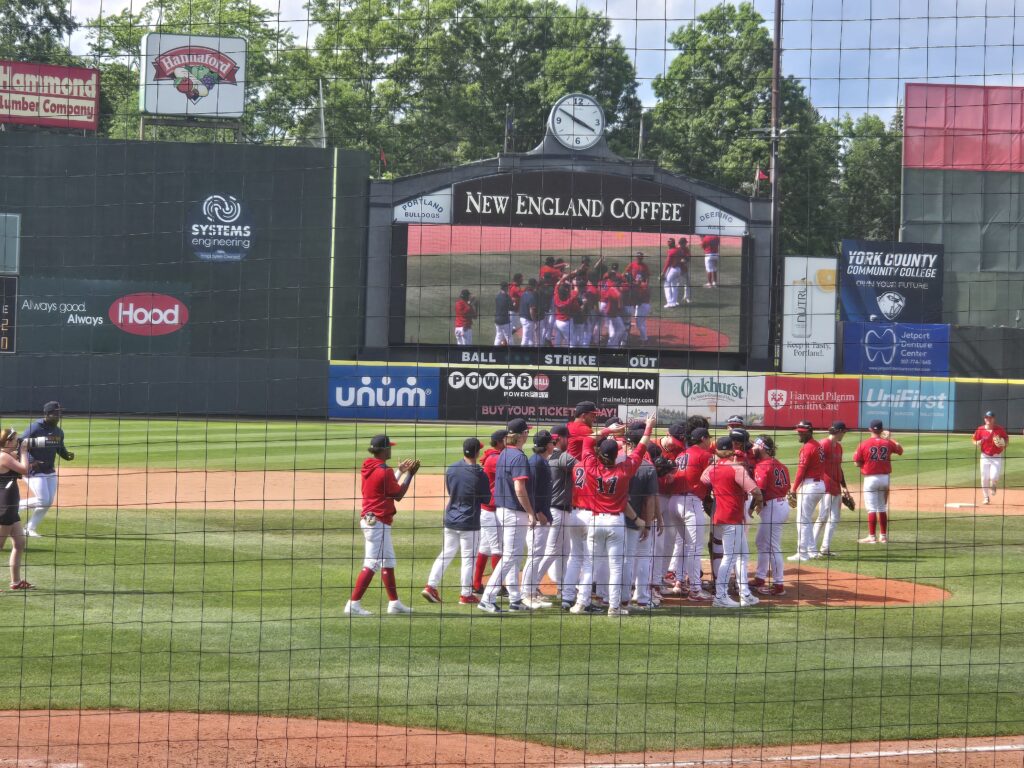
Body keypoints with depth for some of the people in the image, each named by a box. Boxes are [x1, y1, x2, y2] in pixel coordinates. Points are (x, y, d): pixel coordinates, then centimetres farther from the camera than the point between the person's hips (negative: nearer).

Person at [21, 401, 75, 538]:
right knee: (43, 500, -15)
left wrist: (67, 455, -4)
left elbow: (60, 448, 18)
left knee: (49, 502, 6)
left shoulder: (58, 432, 6)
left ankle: (31, 528, 19)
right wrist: (30, 461, -31)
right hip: (35, 471, -8)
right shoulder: (34, 428, -16)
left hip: (50, 472, 8)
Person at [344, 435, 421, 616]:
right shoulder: (384, 472, -17)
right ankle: (353, 604, -12)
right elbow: (398, 495, -8)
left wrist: (400, 472, 23)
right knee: (371, 564, -9)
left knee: (388, 562, 17)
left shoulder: (368, 468, 11)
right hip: (378, 522, -10)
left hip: (369, 519, 10)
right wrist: (409, 474, 0)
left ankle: (394, 603, 23)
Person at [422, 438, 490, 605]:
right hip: (469, 522, -5)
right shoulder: (480, 474, -16)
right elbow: (487, 500, -7)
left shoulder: (451, 469, -1)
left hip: (450, 520, 5)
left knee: (446, 554, 15)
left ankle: (431, 586, 8)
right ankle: (466, 595, 10)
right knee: (468, 559, 5)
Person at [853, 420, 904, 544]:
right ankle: (883, 536, 18)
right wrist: (889, 438, 25)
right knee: (882, 509, 14)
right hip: (885, 478, 4)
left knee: (872, 509, -2)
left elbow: (857, 463, -7)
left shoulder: (864, 444, -9)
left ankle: (871, 537, -4)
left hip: (870, 478, -4)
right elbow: (900, 450, 20)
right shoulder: (888, 443, 1)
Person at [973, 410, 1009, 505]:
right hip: (985, 457, 2)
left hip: (997, 457, -2)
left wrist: (1004, 444, -14)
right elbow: (975, 441, 6)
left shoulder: (1000, 429, -4)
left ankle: (994, 486, 22)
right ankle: (986, 498, 17)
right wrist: (978, 443, -17)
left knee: (994, 477, -15)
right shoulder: (980, 430, -2)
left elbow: (1006, 438, 7)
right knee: (984, 478, 1)